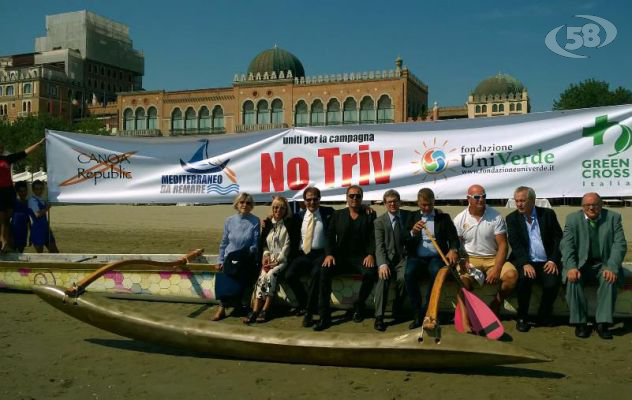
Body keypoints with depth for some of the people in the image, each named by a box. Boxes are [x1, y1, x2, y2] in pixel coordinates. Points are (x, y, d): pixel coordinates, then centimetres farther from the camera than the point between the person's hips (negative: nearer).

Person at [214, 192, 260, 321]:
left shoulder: (255, 222, -1)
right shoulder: (229, 221, 8)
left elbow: (256, 244, -3)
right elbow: (224, 243, 12)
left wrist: (247, 252, -18)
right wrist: (220, 260, 8)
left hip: (247, 261, -2)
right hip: (230, 259, 2)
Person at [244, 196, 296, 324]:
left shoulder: (289, 224, -1)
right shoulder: (268, 223, 13)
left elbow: (288, 246, -7)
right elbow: (263, 243, 15)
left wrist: (277, 261, -13)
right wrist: (266, 255, -3)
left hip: (283, 259, -3)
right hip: (269, 259, 3)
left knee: (270, 275, -29)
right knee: (262, 276, -25)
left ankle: (265, 309, -23)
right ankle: (255, 310, -30)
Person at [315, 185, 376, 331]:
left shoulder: (369, 215, 10)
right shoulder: (337, 215, 14)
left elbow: (373, 238, 2)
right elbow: (330, 237, 7)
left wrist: (371, 254, -17)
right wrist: (329, 254, -11)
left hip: (361, 257, -1)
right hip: (340, 256, 1)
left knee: (370, 273, -33)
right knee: (324, 271, -29)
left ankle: (359, 306, -6)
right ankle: (324, 316, -26)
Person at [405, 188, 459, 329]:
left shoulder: (443, 217, 11)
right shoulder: (412, 217, 13)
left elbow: (454, 238, 5)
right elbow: (405, 242, 6)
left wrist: (453, 250, -18)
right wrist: (412, 232, -17)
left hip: (436, 256, -1)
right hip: (417, 257, 1)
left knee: (437, 272, -35)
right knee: (409, 273, -32)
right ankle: (417, 314, -19)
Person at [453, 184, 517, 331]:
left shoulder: (496, 217, -2)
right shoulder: (460, 219, 1)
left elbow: (502, 245, -5)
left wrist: (496, 269, -18)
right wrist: (464, 262, -19)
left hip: (493, 258, 1)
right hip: (470, 259, -1)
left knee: (512, 274, -26)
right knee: (462, 277, -32)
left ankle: (495, 305, 1)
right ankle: (465, 322, -36)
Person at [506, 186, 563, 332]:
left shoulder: (548, 214, 8)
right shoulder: (512, 218, 6)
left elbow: (558, 238, 6)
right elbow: (515, 244, -5)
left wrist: (553, 260, -8)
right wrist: (525, 263, -20)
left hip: (546, 262, 1)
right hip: (524, 262, -1)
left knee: (552, 283, -26)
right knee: (524, 279, -31)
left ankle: (544, 317, 1)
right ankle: (522, 317, -12)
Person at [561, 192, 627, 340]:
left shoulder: (613, 217, 2)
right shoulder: (572, 219, 1)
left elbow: (620, 244, -6)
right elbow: (566, 245, -8)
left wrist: (612, 268, -22)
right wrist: (571, 267, -25)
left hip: (603, 264, 0)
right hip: (580, 264, 0)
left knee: (610, 278, -31)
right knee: (573, 279, -30)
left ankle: (603, 323, -24)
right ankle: (580, 323, -19)